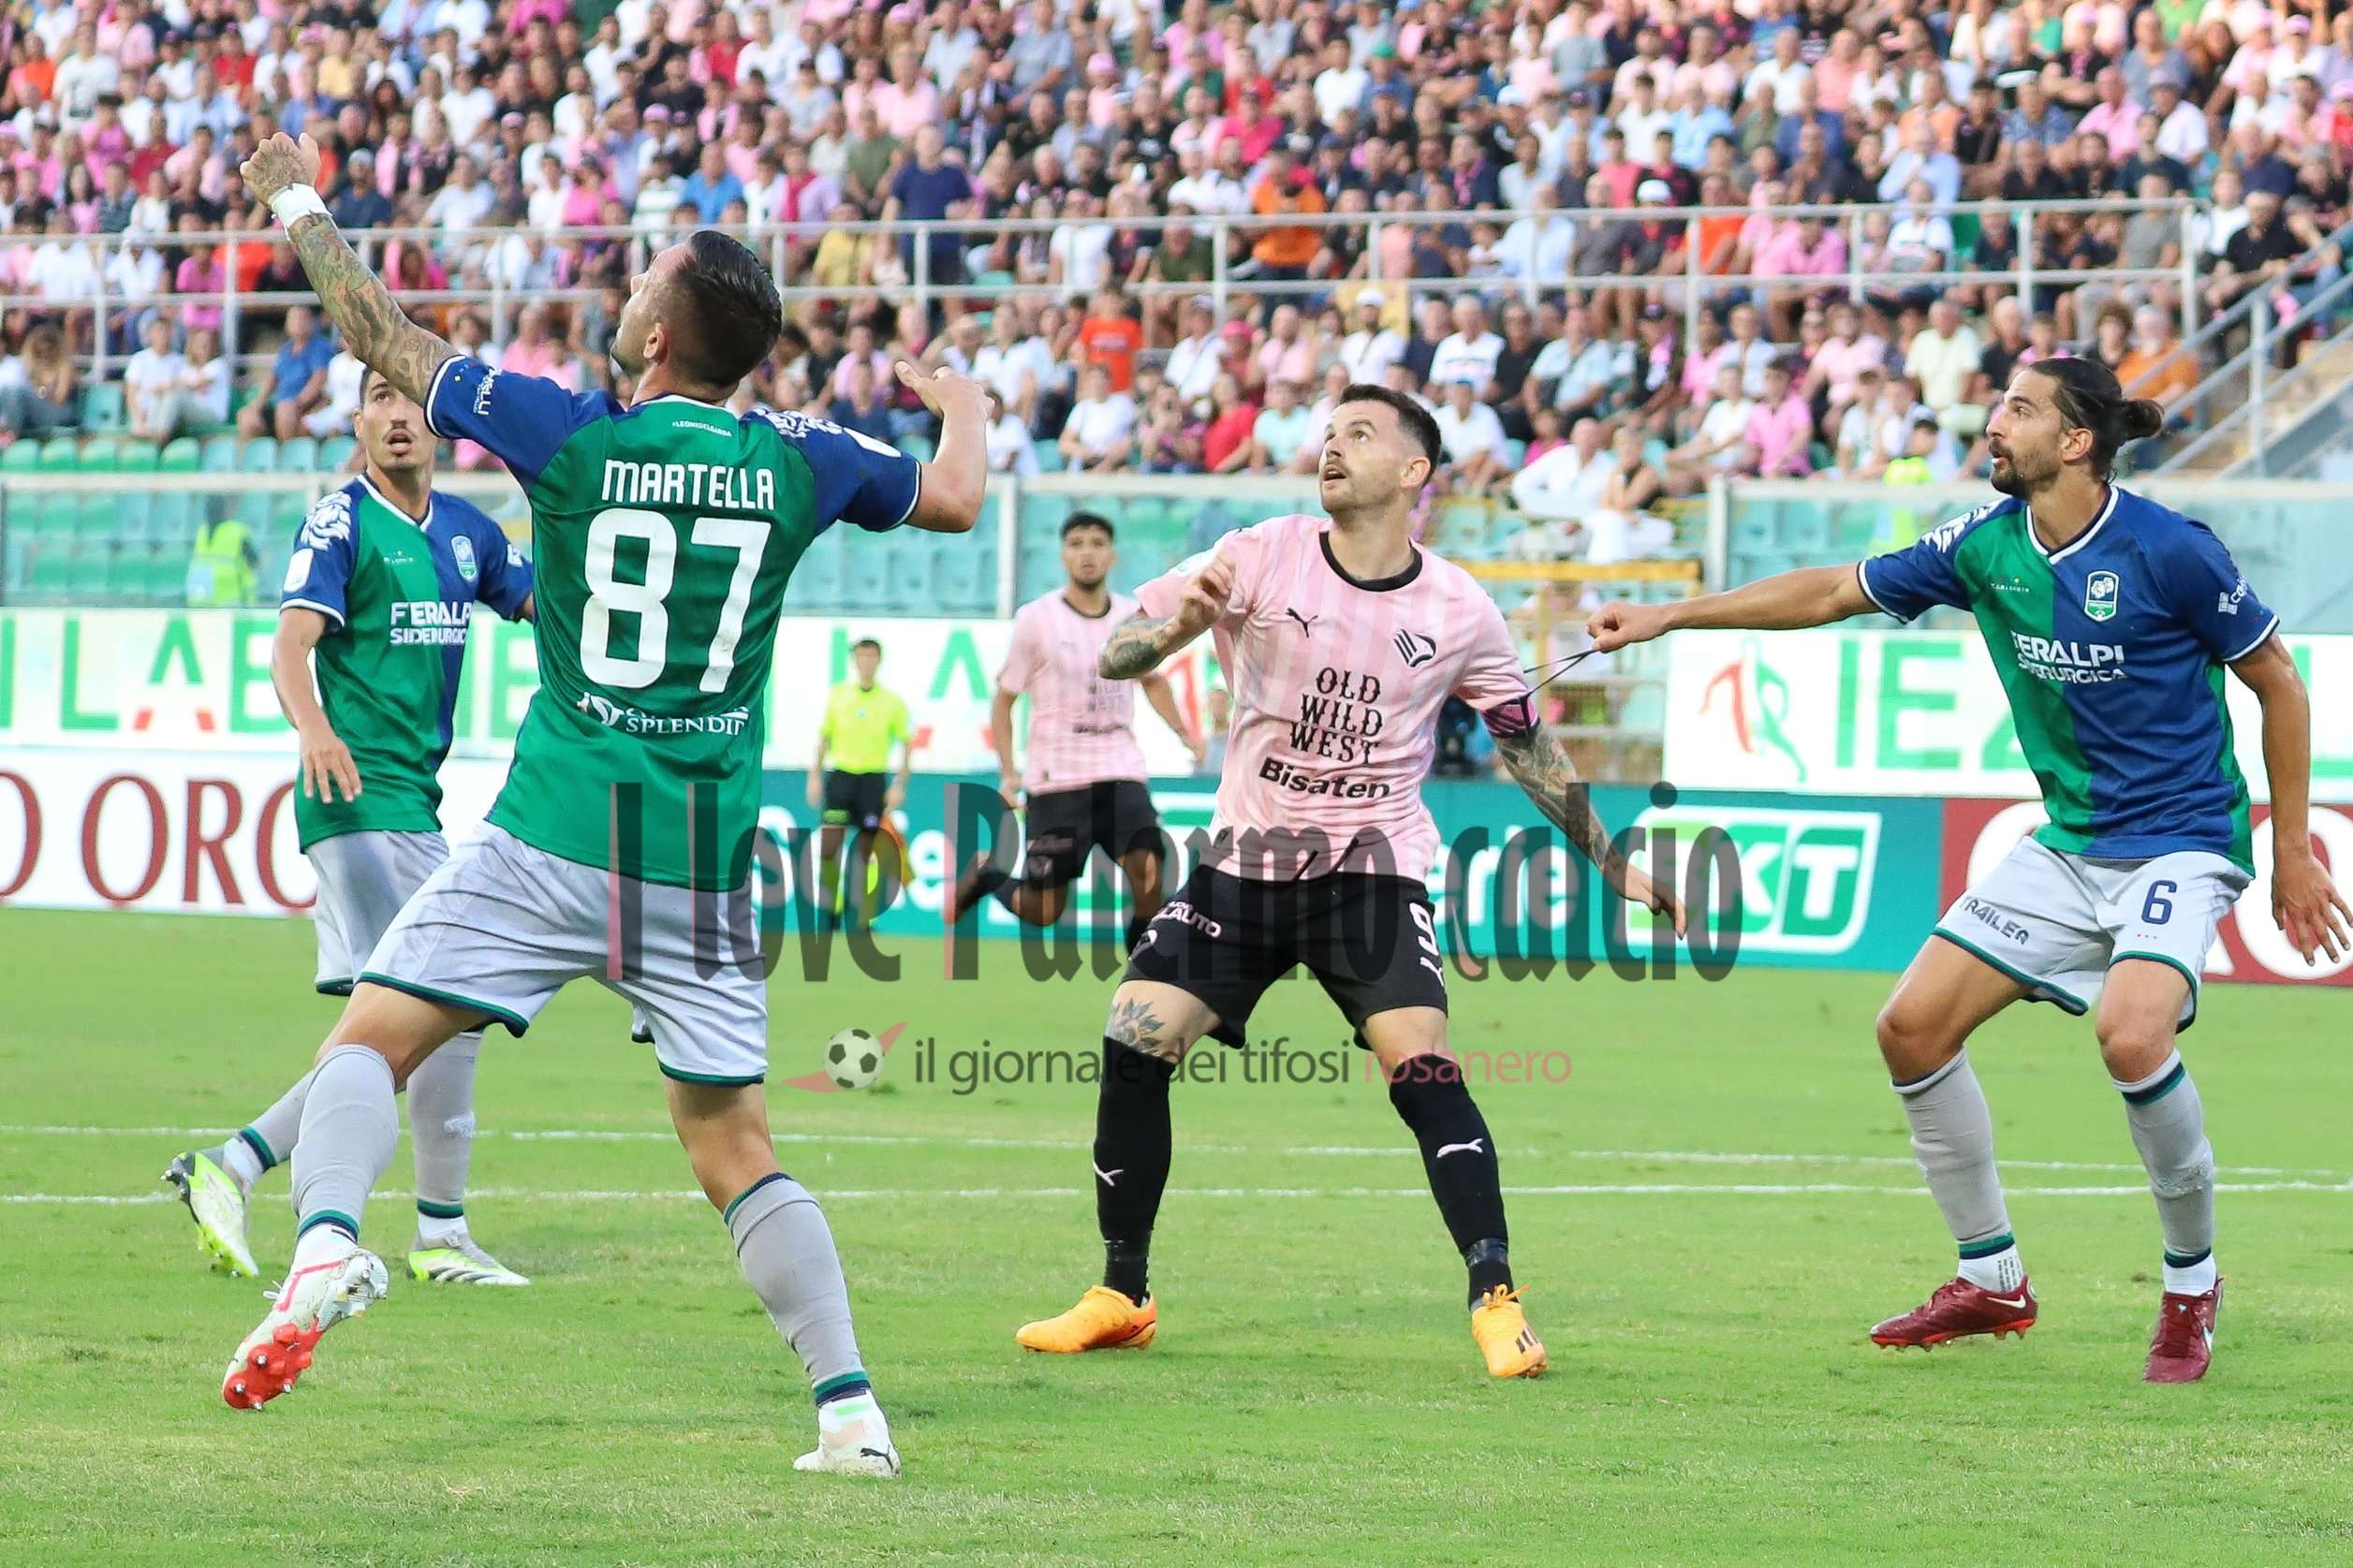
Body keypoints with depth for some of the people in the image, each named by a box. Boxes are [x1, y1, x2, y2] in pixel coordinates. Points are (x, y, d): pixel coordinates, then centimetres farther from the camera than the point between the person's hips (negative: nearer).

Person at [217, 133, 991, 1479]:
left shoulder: (574, 436, -4)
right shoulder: (798, 463, 2)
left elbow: (392, 342, 7)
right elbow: (954, 500, 16)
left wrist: (301, 211, 23)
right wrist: (962, 406, 39)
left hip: (558, 841, -3)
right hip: (709, 864, 3)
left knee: (372, 1037, 0)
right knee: (735, 1149, 9)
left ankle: (327, 1242, -27)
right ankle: (851, 1410, 4)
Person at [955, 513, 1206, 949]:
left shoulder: (1133, 616, 5)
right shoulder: (1036, 619, -6)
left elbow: (1152, 680, 24)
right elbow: (1003, 699, 1)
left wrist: (1183, 730, 7)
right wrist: (1008, 772, -9)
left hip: (1122, 774, 3)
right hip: (1056, 780, -3)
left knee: (1148, 875, -18)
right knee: (1042, 911, 2)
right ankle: (985, 872, 34)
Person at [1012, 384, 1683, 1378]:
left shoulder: (1457, 611, -1)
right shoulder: (1262, 558, -3)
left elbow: (1527, 748, 13)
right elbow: (1117, 655, -5)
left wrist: (1613, 864, 14)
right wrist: (1182, 621, -28)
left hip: (1373, 869, -1)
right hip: (1244, 856, 1)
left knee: (1421, 1066, -21)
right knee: (1133, 1043, -9)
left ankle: (1496, 1300, -15)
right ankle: (1121, 1299, 5)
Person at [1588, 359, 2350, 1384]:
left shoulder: (2167, 551, -17)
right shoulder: (1987, 546, -1)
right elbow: (1836, 592, 11)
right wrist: (1668, 616, 9)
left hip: (2179, 845, -7)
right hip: (2066, 842, 7)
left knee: (2131, 1035, -31)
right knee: (1913, 1027, -1)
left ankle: (2192, 1284, -8)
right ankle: (1992, 1280, 15)